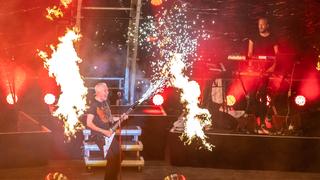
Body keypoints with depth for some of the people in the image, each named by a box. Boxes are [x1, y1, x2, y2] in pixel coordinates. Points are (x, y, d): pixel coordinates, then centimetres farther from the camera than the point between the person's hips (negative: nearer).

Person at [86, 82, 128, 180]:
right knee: (112, 156, -24)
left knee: (119, 153, -11)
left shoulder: (105, 103, 13)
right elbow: (89, 123, -17)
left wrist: (120, 118, 4)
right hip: (98, 135, -7)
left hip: (108, 133, 7)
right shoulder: (94, 105, -11)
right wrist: (104, 131, -22)